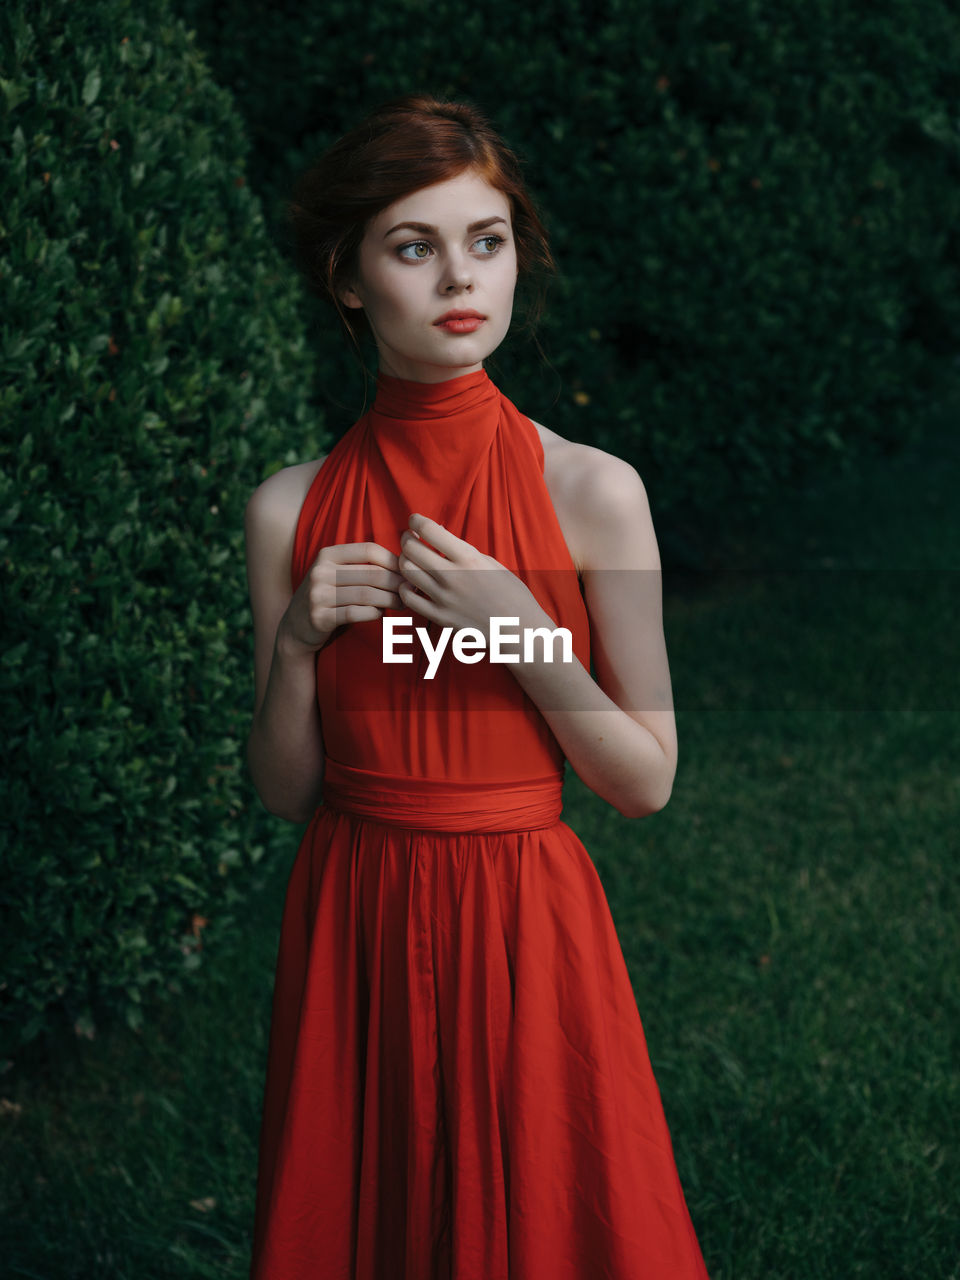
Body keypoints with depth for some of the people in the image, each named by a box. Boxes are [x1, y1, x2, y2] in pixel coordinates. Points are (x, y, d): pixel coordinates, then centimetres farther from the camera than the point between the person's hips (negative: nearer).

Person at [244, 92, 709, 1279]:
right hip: (352, 928, 2)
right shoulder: (291, 510, -1)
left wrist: (519, 630, -17)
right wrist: (296, 646, -13)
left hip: (526, 926, -2)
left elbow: (649, 780, -4)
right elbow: (284, 790, 4)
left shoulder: (593, 491, -7)